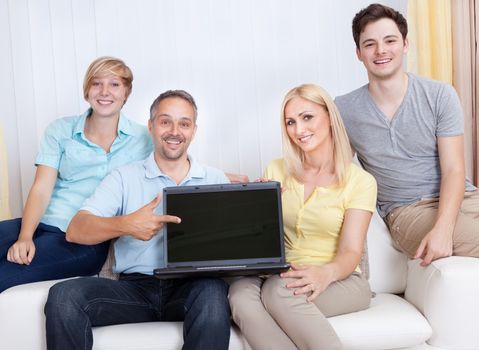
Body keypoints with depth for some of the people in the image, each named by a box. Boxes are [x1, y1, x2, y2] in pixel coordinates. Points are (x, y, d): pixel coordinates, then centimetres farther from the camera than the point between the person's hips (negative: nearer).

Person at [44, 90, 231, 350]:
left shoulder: (215, 180, 14)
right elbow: (75, 231, 0)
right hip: (136, 287, 1)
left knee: (212, 292, -35)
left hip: (194, 285, 0)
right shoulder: (124, 177, 11)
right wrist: (125, 225, -21)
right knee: (63, 295, -24)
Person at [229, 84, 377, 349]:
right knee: (241, 292, -33)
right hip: (285, 276, 3)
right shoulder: (277, 171, 11)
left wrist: (326, 272, -31)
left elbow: (350, 252, -9)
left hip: (341, 281, -3)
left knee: (279, 289, -37)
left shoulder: (360, 182, 1)